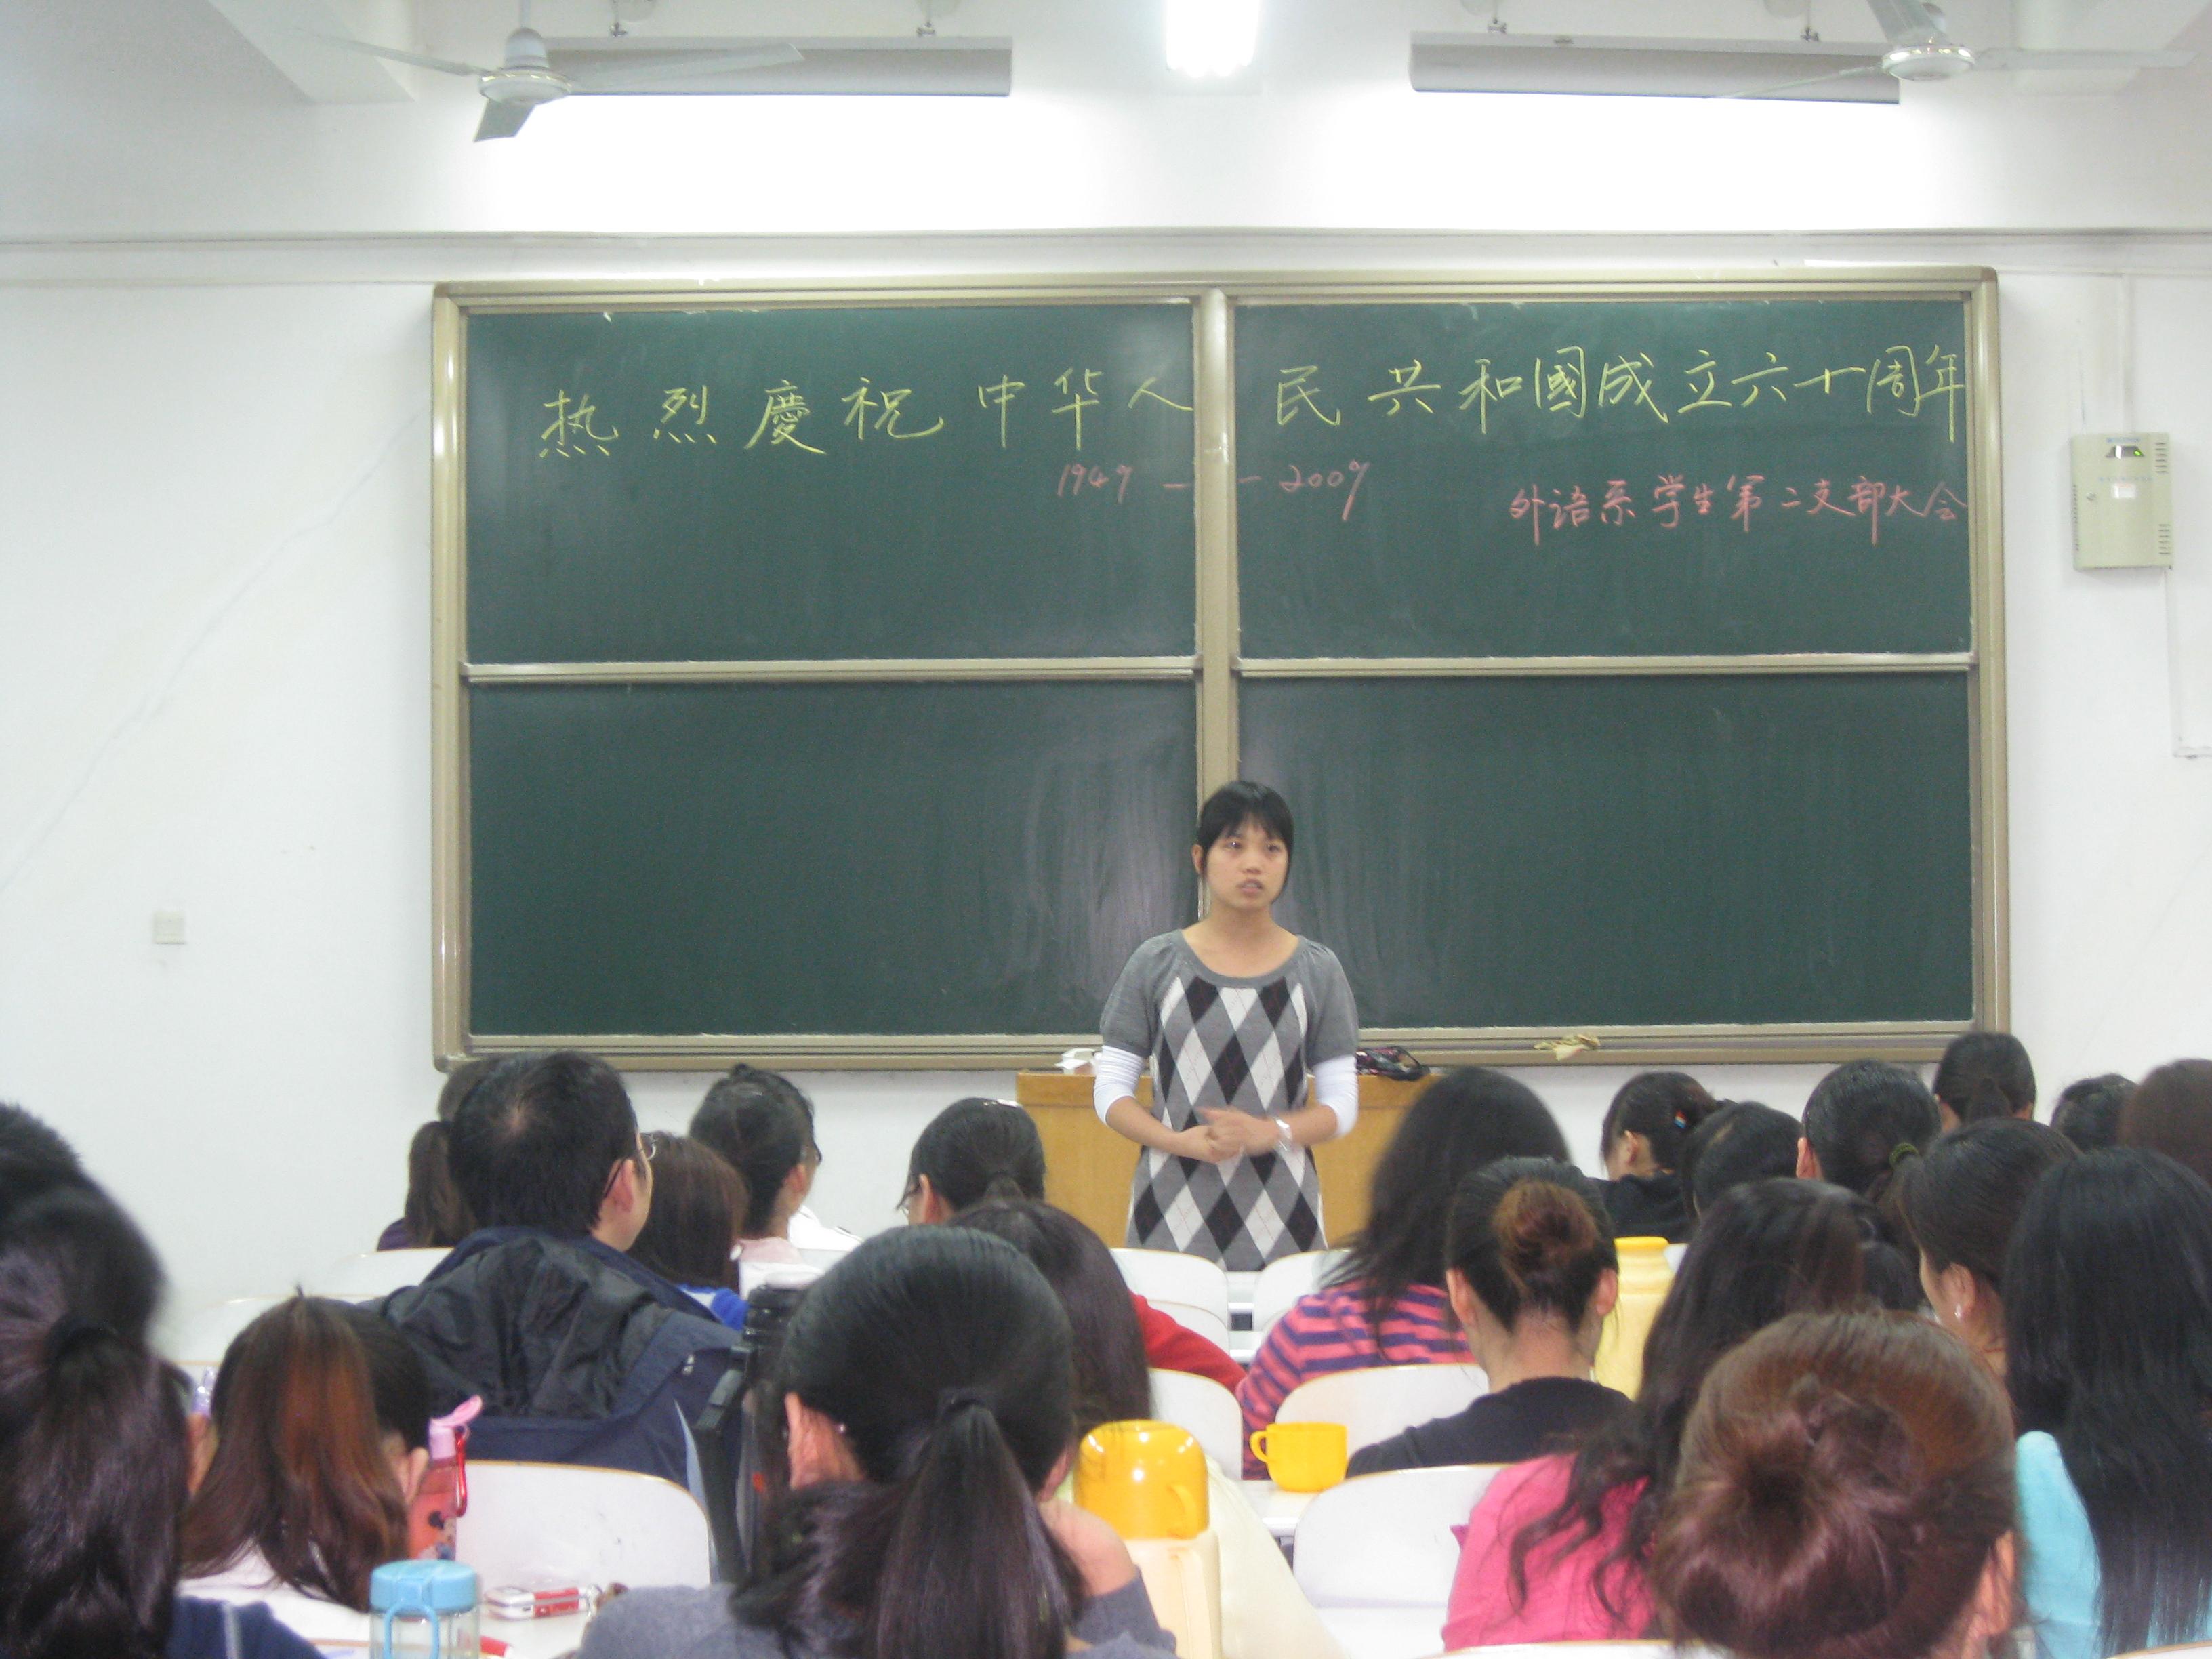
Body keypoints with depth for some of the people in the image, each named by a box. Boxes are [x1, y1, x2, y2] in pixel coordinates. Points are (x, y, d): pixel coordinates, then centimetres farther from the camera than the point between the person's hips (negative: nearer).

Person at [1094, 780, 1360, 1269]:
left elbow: (1342, 1105, 7)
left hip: (1281, 1214, 1)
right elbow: (1110, 1091, 5)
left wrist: (1272, 1133, -12)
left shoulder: (1316, 970, 8)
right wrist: (1183, 1142, -12)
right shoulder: (1157, 964, 6)